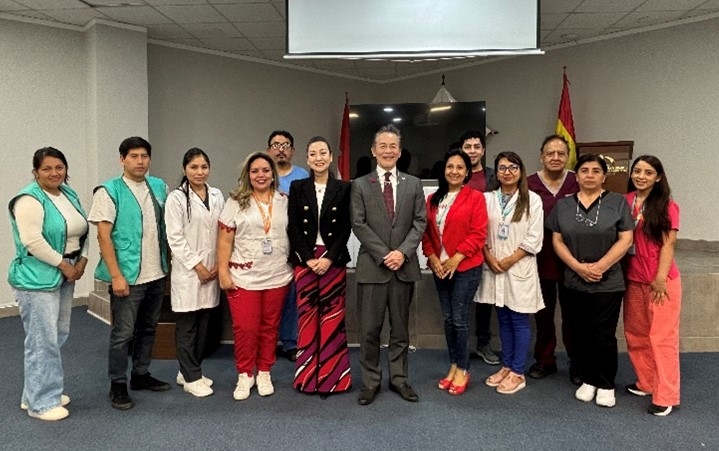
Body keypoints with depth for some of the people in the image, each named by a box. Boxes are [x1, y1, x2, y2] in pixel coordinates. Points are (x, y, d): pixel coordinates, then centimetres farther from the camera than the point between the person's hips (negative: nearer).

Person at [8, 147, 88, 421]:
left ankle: (39, 393, 29)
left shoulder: (69, 195, 10)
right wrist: (64, 264, -17)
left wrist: (81, 260, 2)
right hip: (37, 279, -9)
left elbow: (82, 232, 15)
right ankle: (40, 403, 9)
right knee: (42, 341, -3)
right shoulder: (30, 200, -15)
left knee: (57, 336, 15)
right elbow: (32, 241, -23)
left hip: (64, 276, 9)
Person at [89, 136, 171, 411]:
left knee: (148, 328, 17)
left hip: (157, 273, 6)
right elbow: (103, 236, -12)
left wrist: (169, 263, 8)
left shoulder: (160, 187, 6)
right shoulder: (109, 191, -8)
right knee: (123, 333, 3)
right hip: (127, 276, -5)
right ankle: (118, 385, 18)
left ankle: (141, 375, 32)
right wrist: (116, 275, -17)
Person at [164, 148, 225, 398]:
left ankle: (189, 371, 27)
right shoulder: (176, 198, -7)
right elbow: (175, 239, -11)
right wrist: (197, 266, -12)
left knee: (203, 324, 12)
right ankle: (191, 377, 15)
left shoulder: (217, 196, 7)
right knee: (187, 326, 4)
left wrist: (219, 264, -1)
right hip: (187, 271, -5)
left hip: (212, 270, 5)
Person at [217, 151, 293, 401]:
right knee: (245, 329, 2)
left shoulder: (284, 201, 6)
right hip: (243, 277, -2)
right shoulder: (236, 202, -1)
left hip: (277, 277, 2)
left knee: (270, 327, 11)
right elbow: (224, 240, -2)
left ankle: (264, 373, 26)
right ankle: (244, 375, 20)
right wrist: (223, 272, -7)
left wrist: (295, 266, 6)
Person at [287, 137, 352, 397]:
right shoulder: (297, 188, 5)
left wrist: (329, 258, -11)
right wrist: (308, 259, -9)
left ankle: (332, 377, 13)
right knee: (307, 316, 4)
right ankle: (308, 376, 16)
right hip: (304, 260, 1)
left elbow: (345, 229, -1)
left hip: (333, 260, -1)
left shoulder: (343, 188, 3)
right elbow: (293, 228, 1)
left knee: (333, 317, 2)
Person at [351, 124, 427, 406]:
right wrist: (384, 254, -12)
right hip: (372, 266, -2)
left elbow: (419, 222, 3)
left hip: (404, 266, 2)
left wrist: (403, 252, -11)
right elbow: (358, 224, -4)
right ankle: (370, 382, 17)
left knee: (400, 328, 11)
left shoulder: (413, 184, 9)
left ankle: (399, 379, 24)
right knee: (369, 329, 4)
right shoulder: (360, 185, 4)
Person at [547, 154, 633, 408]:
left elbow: (625, 239, -6)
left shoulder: (617, 202, 0)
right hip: (574, 282, 3)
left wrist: (599, 266, -15)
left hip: (608, 283, -2)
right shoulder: (563, 205, 7)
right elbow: (557, 240, 3)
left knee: (603, 335, 1)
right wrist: (579, 267, -10)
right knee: (581, 334, 8)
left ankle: (606, 385, 18)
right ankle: (588, 380, 25)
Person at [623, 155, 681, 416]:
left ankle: (665, 396, 10)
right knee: (635, 334, 14)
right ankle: (646, 383, 31)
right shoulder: (624, 202, 3)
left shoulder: (666, 207, -8)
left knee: (662, 337, 1)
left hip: (660, 280, -5)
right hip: (632, 279, 5)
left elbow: (668, 244, -10)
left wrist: (660, 279, -14)